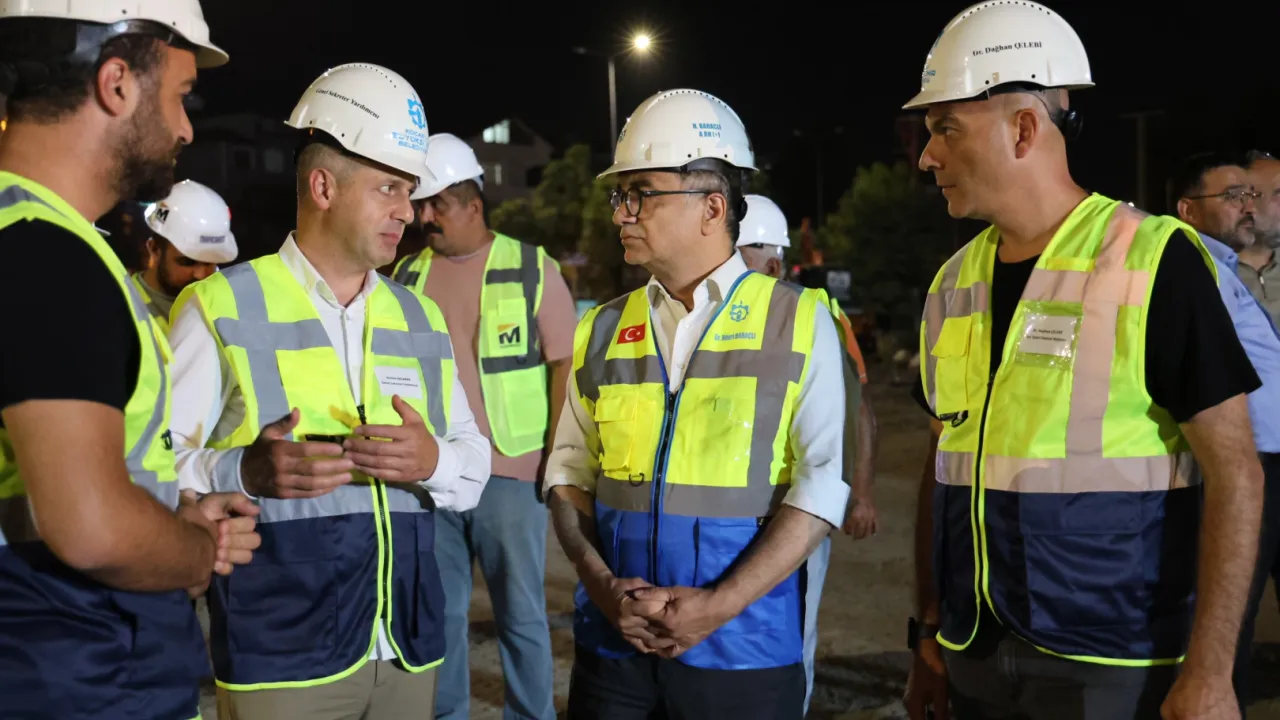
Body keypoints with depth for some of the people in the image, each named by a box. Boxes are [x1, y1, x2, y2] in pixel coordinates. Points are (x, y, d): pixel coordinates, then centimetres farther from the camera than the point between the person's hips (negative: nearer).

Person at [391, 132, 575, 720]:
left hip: (509, 471, -3)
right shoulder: (408, 274, 8)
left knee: (520, 612, 8)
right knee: (438, 611, 13)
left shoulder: (531, 267, -2)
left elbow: (565, 363, -2)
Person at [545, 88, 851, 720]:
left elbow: (820, 483, -8)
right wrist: (601, 583, -9)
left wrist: (719, 605, -15)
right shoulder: (601, 330, 6)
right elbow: (569, 473, 7)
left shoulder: (798, 322, -3)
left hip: (744, 649, -2)